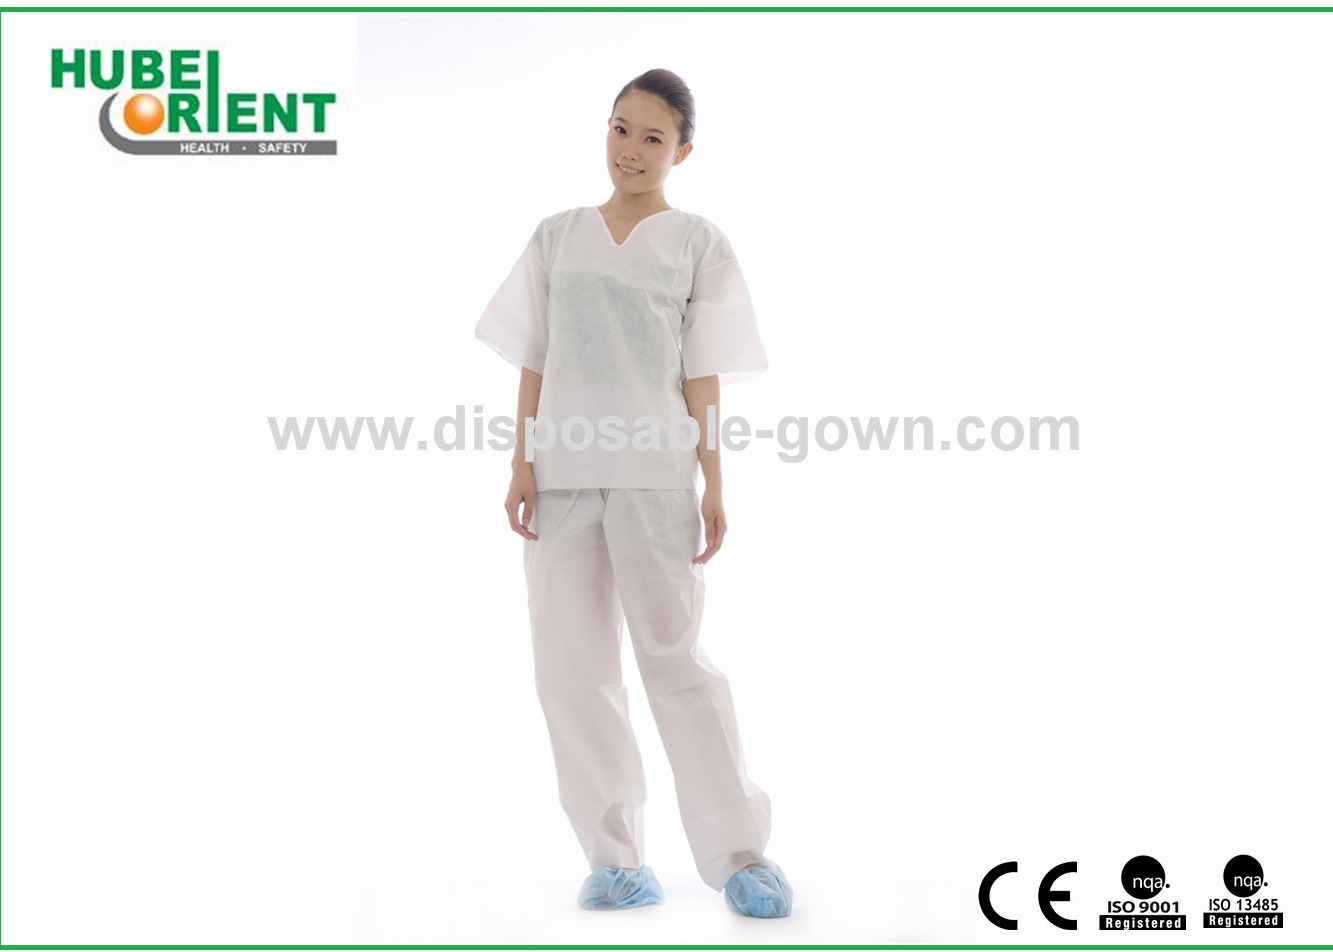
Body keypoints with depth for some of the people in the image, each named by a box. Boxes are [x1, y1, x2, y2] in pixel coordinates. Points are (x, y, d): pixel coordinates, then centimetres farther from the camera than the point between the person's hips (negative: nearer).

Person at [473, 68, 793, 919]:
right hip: (563, 472, 3)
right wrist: (522, 464, 2)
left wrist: (714, 483, -4)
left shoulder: (698, 243, 6)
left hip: (654, 472, -3)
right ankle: (617, 857, 14)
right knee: (572, 664, 3)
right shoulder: (557, 236, 13)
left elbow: (703, 375, 1)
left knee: (675, 656, -1)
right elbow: (534, 360, 10)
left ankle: (740, 854, 11)